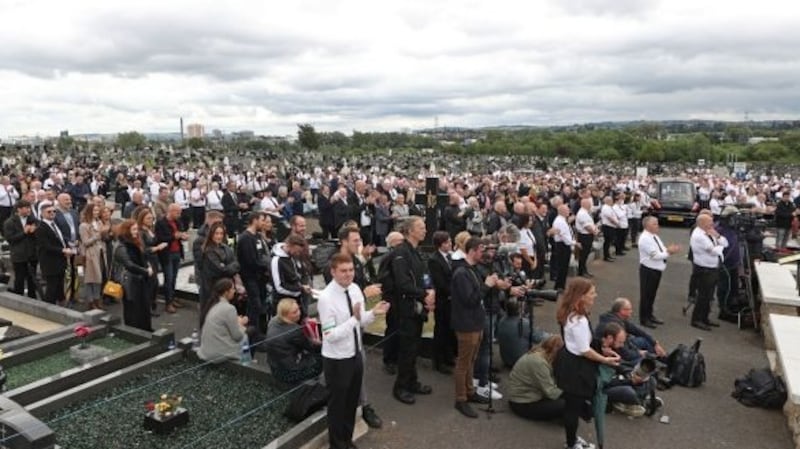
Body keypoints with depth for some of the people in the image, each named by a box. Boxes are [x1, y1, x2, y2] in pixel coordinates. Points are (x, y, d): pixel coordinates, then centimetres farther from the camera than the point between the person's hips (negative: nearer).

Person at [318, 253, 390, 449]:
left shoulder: (355, 289, -4)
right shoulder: (326, 298, -25)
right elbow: (330, 335, -27)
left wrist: (373, 313, -11)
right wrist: (354, 319, -35)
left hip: (355, 354, 7)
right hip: (337, 360, -7)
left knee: (352, 401, 23)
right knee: (337, 404, 13)